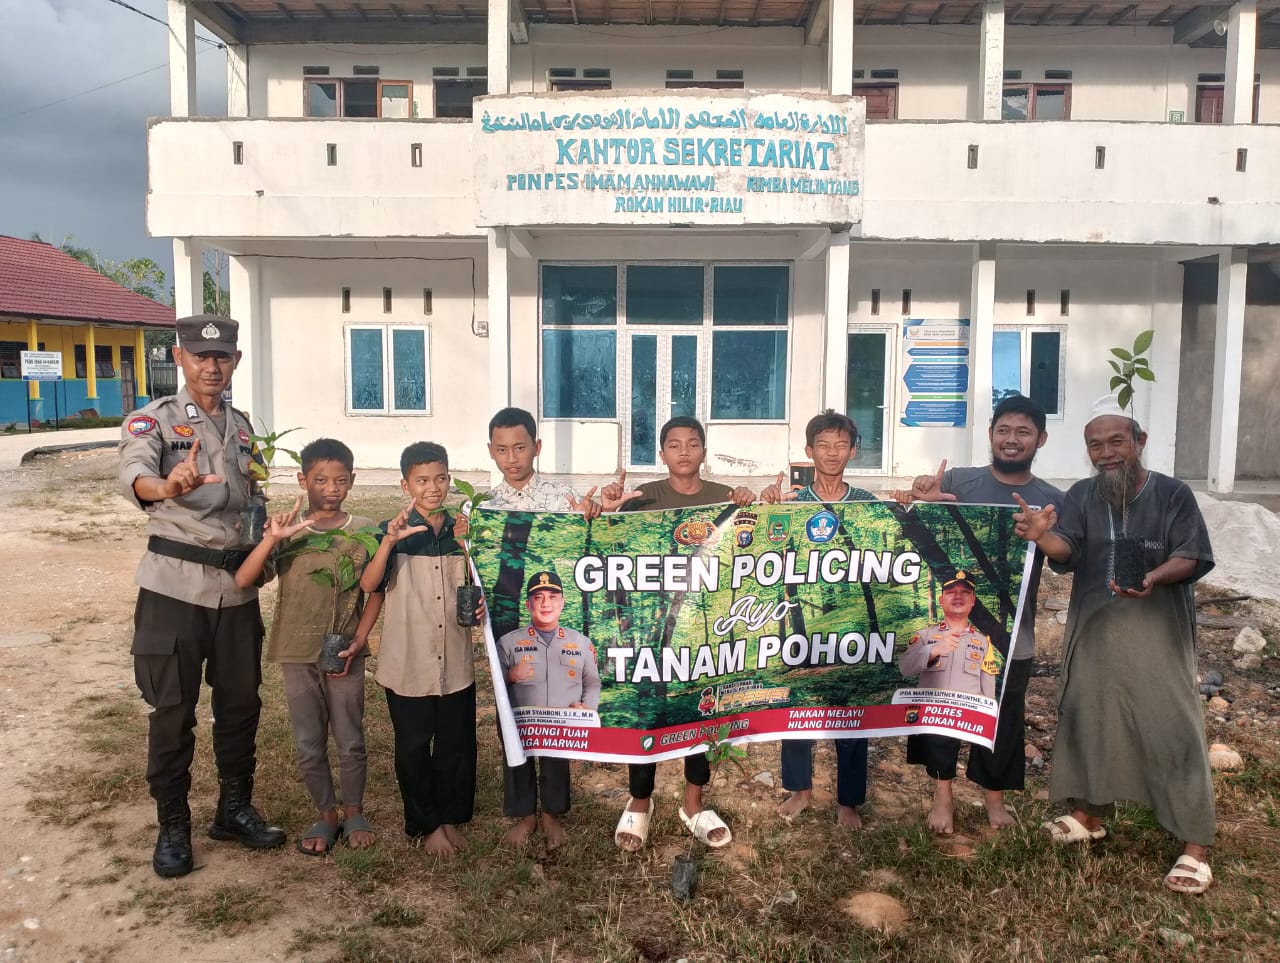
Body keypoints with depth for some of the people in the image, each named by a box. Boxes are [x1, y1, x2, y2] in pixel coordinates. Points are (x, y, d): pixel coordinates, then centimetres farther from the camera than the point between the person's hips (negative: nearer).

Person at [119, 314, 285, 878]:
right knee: (172, 710, 4)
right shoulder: (151, 421, -6)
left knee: (240, 702, 13)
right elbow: (133, 475, -28)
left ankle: (235, 809, 29)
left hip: (237, 586, 5)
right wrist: (168, 487, -50)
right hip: (174, 586, -5)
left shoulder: (243, 428, 11)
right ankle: (173, 827, 20)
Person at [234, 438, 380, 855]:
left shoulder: (363, 531, -5)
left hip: (345, 654, -1)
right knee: (308, 745, 11)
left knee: (350, 741, 9)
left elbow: (375, 592, 0)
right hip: (297, 654, 1)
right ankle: (326, 815, 30)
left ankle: (354, 812, 30)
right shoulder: (287, 531, -5)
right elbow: (243, 580, -15)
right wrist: (271, 538, -27)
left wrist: (357, 642, -8)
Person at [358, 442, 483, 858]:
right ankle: (425, 824, 29)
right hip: (408, 663, -2)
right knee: (413, 748, 10)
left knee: (457, 746, 11)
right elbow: (368, 585, -21)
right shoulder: (392, 532, -7)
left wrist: (480, 605, -8)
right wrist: (390, 540, -35)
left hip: (456, 662, 3)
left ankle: (452, 816, 32)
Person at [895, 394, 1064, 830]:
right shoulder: (957, 481, -4)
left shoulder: (1052, 501, 1)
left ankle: (994, 793, 36)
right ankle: (943, 796, 27)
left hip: (1012, 633, 1)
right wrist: (917, 498, -30)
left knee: (1003, 717, 15)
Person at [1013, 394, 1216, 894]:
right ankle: (1089, 814, 30)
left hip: (1156, 632, -3)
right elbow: (1067, 551, -12)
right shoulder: (1081, 495, 2)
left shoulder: (1173, 493, -4)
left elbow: (1193, 557, -9)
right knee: (1087, 716, 12)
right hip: (1094, 630, 4)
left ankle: (1195, 843, 2)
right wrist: (1043, 536, -36)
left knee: (1171, 726, -6)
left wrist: (1153, 578, -29)